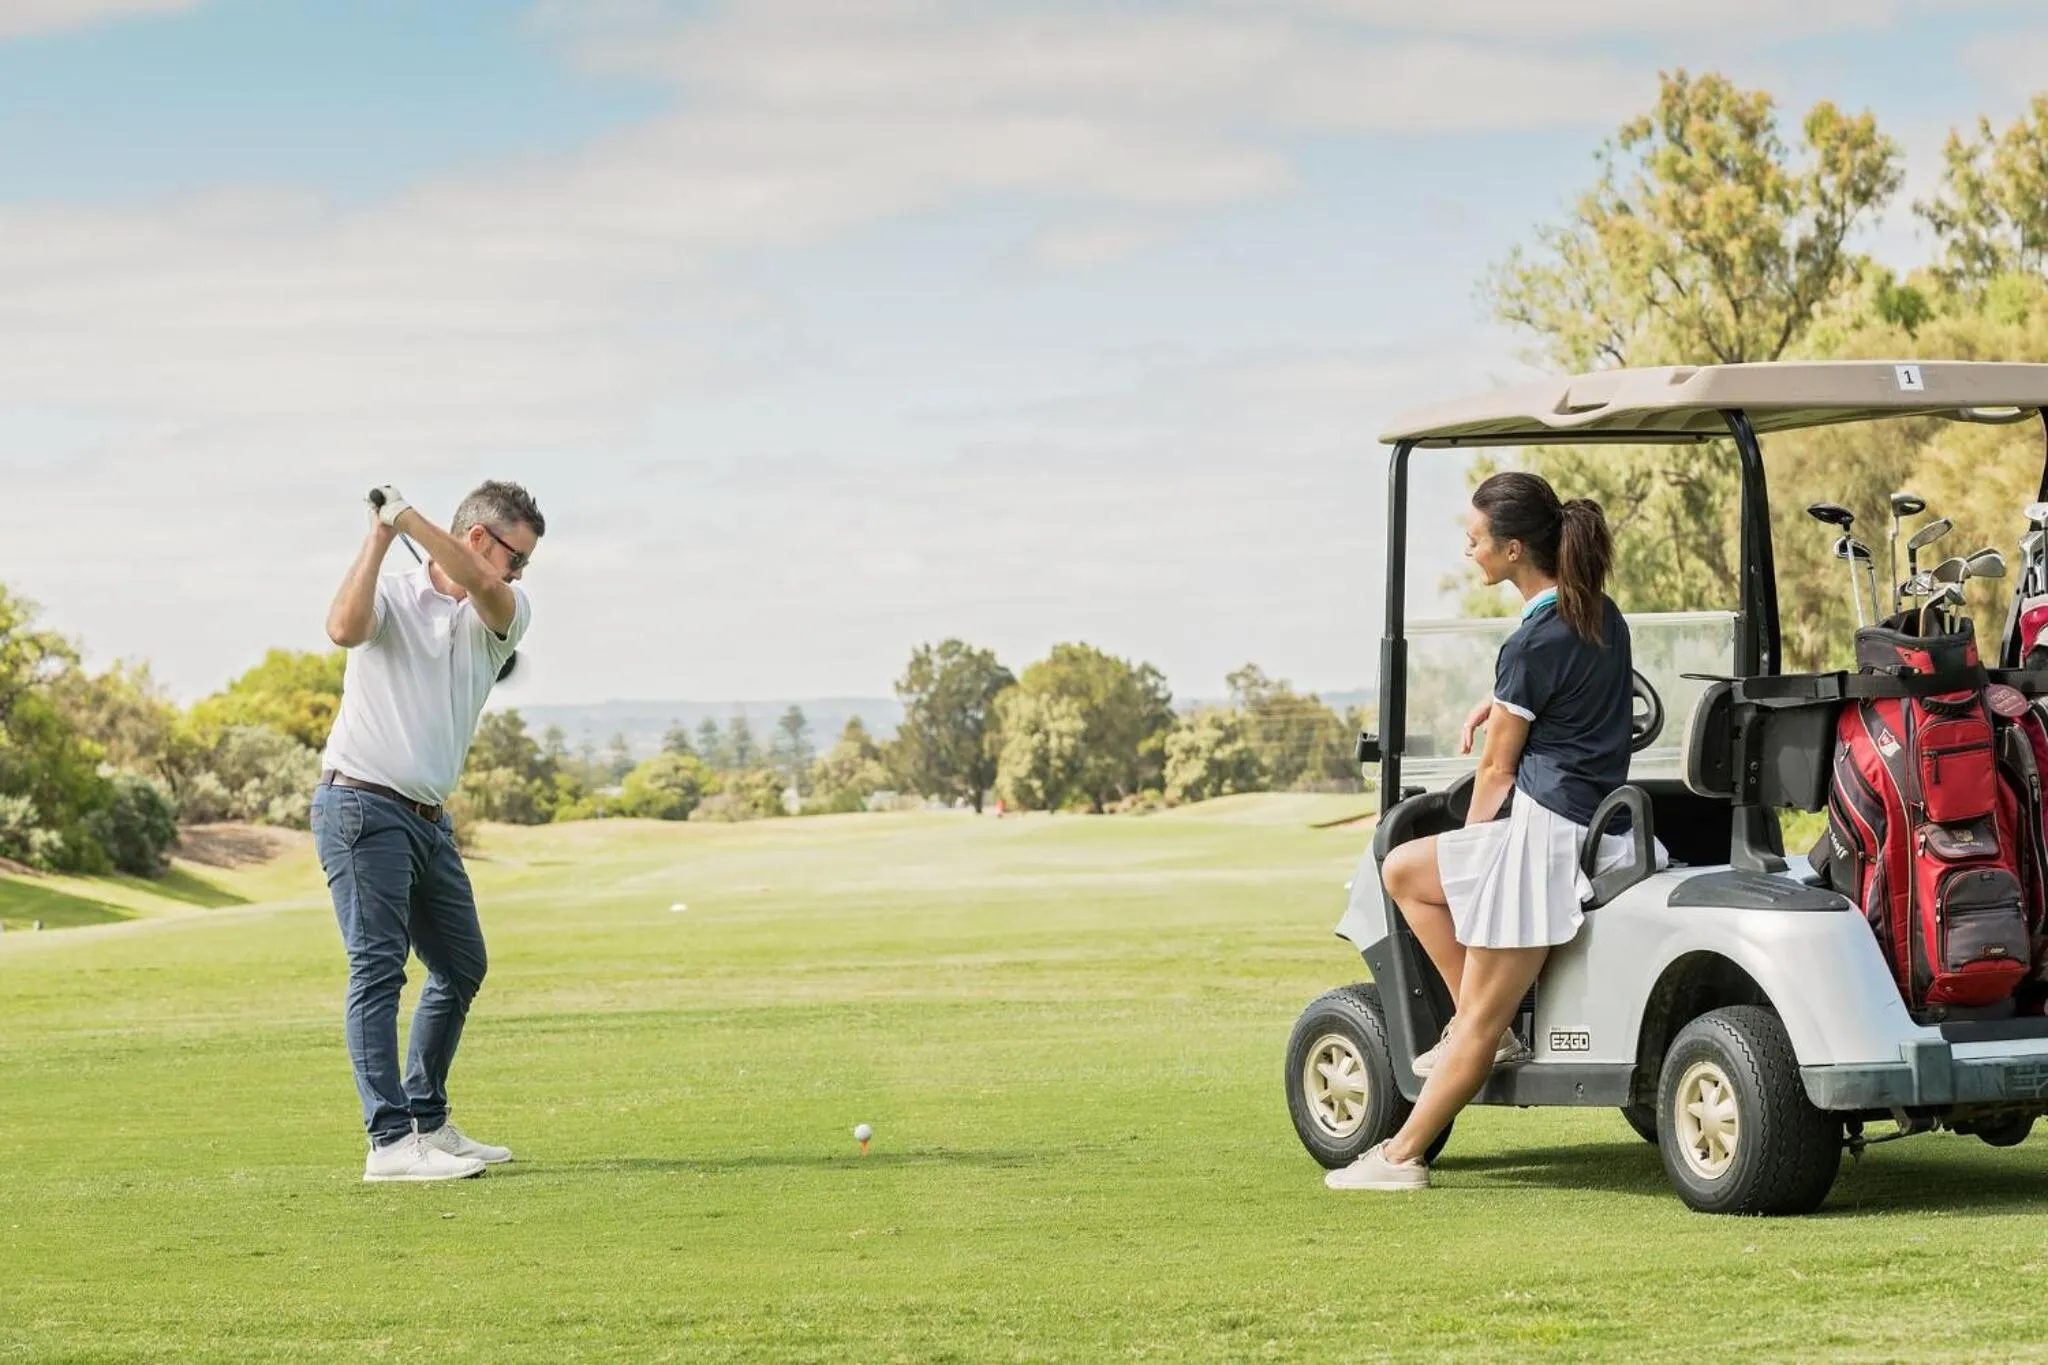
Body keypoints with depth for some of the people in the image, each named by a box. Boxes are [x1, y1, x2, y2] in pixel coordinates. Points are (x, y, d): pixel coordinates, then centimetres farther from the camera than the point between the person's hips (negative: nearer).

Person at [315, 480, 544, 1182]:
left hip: (429, 820, 7)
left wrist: (410, 517, -19)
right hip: (362, 807, -7)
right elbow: (344, 628, -25)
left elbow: (482, 585, -15)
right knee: (379, 966, -13)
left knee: (460, 967, 15)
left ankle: (426, 1121, 27)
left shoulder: (504, 616, 9)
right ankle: (390, 1142, -18)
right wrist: (380, 535, -20)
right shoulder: (392, 593, -3)